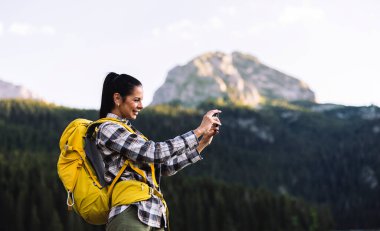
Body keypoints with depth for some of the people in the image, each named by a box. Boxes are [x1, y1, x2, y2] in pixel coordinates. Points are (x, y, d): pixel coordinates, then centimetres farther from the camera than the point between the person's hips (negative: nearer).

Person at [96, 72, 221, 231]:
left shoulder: (129, 131, 21)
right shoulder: (108, 129, -6)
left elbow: (166, 167, 17)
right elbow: (156, 152, -15)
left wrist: (202, 143, 10)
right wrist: (200, 130, -9)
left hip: (152, 216, 9)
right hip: (130, 215, -9)